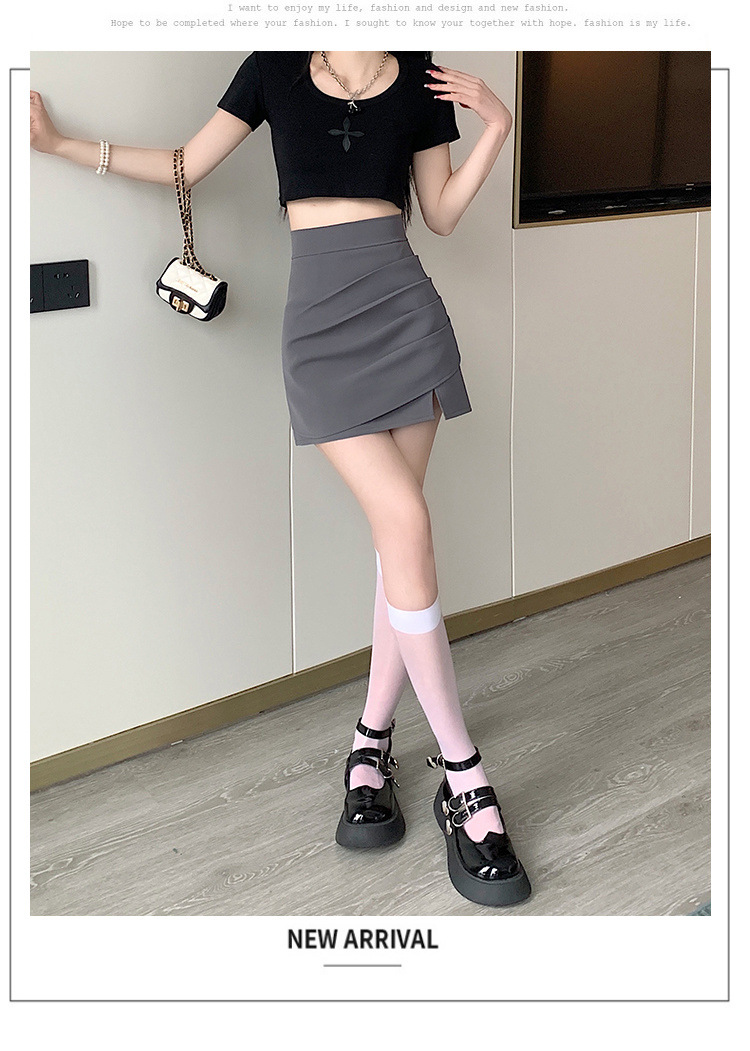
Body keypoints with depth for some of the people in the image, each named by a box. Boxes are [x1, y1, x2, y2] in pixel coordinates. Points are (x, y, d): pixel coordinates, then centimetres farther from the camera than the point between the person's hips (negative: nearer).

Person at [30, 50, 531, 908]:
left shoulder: (420, 80, 11)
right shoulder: (275, 67, 9)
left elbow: (442, 216, 14)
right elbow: (187, 167, 14)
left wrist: (496, 127, 3)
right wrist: (57, 143, 14)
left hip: (405, 309, 2)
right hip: (319, 315, -2)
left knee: (397, 532, -1)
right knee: (405, 522, -14)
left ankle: (373, 738, 14)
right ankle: (463, 778, -8)